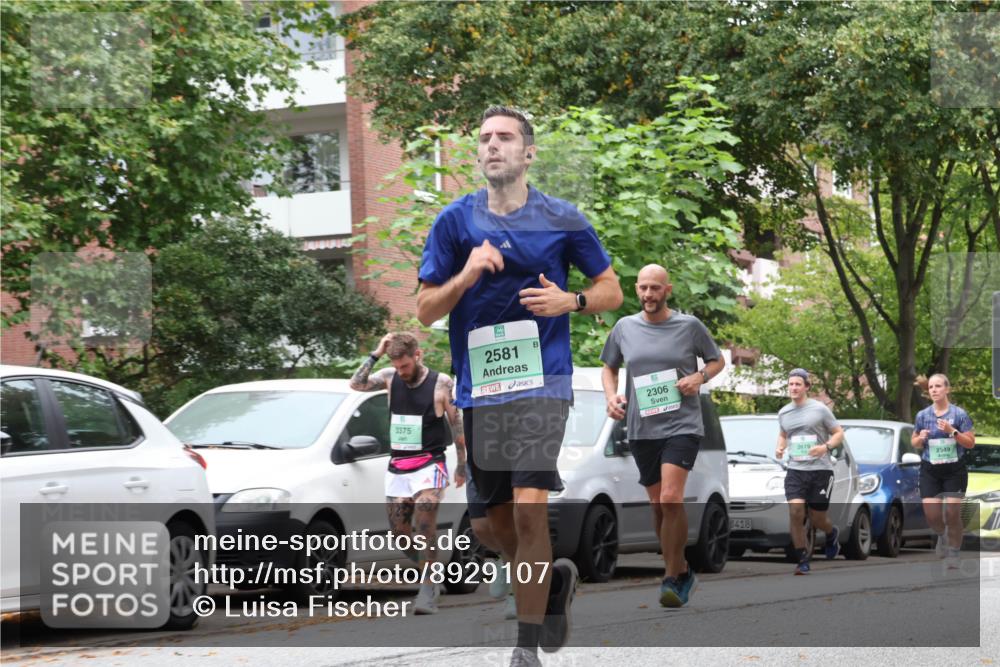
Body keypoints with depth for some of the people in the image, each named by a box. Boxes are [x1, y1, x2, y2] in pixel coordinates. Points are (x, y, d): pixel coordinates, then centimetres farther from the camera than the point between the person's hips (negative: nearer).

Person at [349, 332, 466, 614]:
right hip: (397, 467, 5)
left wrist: (461, 464, 3)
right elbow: (357, 384, -8)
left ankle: (427, 593, -17)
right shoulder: (390, 378, 6)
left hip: (429, 464, -5)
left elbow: (457, 423, 2)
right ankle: (431, 577, 25)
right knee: (399, 532, 5)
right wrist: (376, 354, -12)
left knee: (425, 527, -18)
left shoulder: (441, 383, -4)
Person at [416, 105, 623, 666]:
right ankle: (556, 577, 39)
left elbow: (612, 291, 12)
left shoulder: (562, 220, 3)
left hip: (542, 382, -3)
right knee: (500, 521, 9)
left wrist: (570, 301, -8)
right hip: (479, 388, 3)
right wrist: (466, 275, -13)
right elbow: (426, 309, 5)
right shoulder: (455, 221, 6)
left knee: (529, 509, -17)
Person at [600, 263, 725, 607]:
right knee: (657, 505, 10)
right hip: (641, 428, 4)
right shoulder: (624, 327, 6)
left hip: (682, 424, -4)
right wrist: (611, 396, 1)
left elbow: (718, 360, 13)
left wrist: (700, 377, -8)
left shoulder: (689, 325, -1)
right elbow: (609, 368, 20)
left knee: (670, 498, -21)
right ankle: (681, 570, 27)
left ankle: (672, 577, -11)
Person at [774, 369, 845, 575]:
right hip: (795, 470, 3)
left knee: (817, 518, 2)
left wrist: (826, 447, -15)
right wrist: (780, 448, 7)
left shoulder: (819, 409, -1)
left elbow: (839, 434, 4)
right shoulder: (784, 413, 11)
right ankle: (803, 558, -6)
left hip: (820, 469, -3)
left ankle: (832, 534, 40)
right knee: (795, 511, -16)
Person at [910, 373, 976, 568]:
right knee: (931, 515, -7)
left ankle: (953, 555, 10)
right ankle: (942, 536, 27)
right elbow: (914, 443, 14)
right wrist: (921, 438, -10)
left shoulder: (959, 414, -4)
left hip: (955, 471, -2)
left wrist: (952, 431, -20)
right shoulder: (922, 415, 3)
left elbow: (970, 443, -5)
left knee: (953, 514, -5)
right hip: (930, 471, 2)